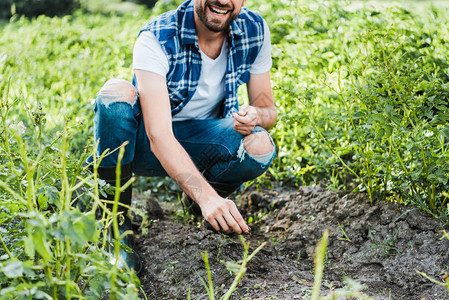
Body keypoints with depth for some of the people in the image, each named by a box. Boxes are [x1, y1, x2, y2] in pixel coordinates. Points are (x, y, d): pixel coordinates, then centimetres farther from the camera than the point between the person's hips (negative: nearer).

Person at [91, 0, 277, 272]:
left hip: (200, 141, 3)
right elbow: (158, 136, -36)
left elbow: (268, 107, -2)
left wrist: (255, 115, -28)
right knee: (116, 91, -33)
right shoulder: (156, 38, -26)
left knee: (260, 145, -28)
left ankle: (195, 203, 4)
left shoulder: (255, 30, -12)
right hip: (145, 145, -2)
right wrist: (206, 196, -49)